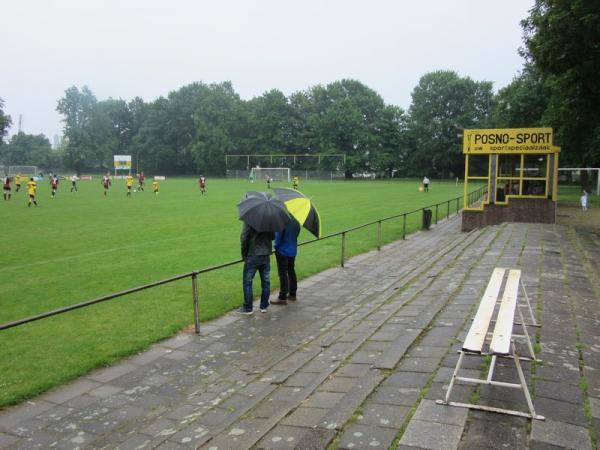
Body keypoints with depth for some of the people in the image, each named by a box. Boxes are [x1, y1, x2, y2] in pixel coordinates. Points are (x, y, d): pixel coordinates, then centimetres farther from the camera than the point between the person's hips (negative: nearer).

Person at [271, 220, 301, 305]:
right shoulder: (296, 222, -1)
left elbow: (278, 236, -19)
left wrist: (276, 245, -2)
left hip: (282, 251, -7)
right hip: (293, 250, 7)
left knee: (283, 274, -2)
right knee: (291, 272, 17)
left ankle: (282, 298, 1)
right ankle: (292, 294, 27)